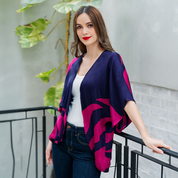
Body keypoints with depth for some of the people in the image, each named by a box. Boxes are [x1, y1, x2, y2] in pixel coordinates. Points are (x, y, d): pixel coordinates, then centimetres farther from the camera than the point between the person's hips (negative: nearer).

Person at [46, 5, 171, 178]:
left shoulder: (111, 60, -9)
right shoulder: (75, 64, 9)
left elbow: (126, 99, -20)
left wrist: (146, 136, -30)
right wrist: (52, 139, 14)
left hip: (89, 145, -5)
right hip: (63, 139, 6)